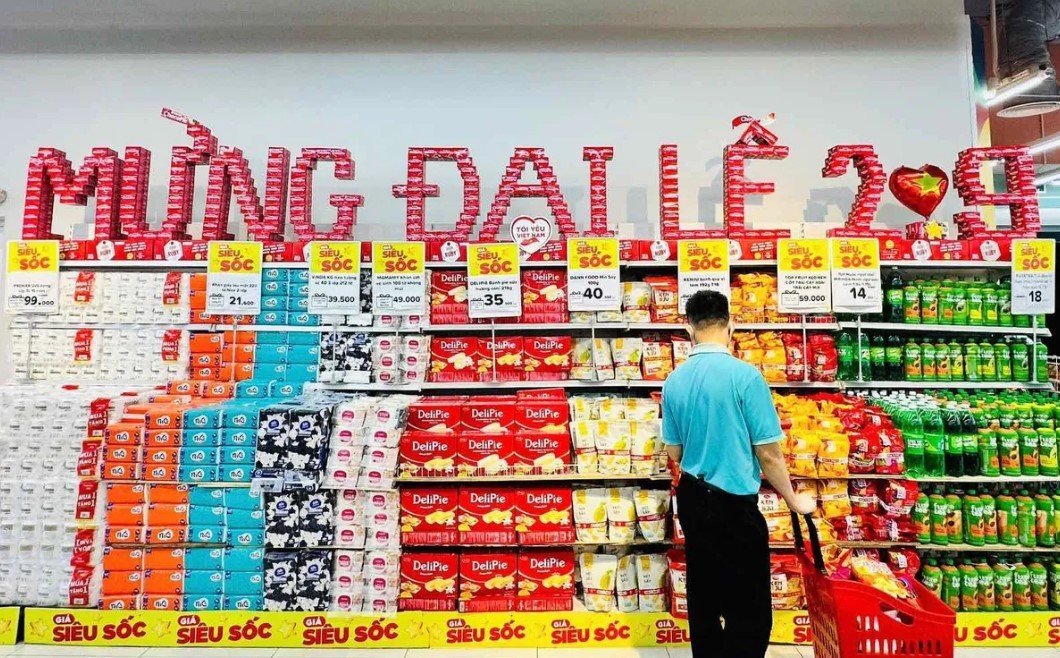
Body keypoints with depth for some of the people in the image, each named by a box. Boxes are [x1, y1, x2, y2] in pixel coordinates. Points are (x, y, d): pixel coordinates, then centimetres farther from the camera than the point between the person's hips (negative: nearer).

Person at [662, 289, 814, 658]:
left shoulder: (674, 381, -1)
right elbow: (767, 453, -12)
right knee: (750, 610, 7)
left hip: (692, 500, 6)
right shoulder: (744, 375, -17)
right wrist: (794, 500, 4)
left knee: (703, 599, 18)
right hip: (733, 504, -6)